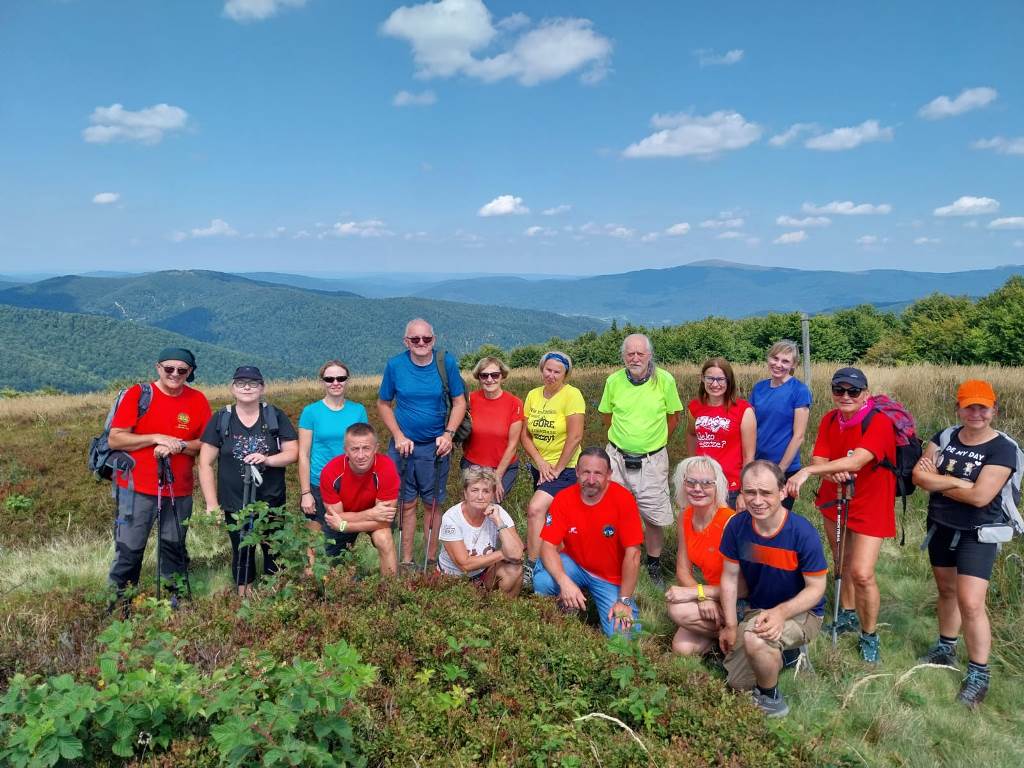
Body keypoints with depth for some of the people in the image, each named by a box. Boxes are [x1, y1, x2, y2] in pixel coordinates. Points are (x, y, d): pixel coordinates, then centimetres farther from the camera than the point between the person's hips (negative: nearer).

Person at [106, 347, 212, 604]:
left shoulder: (198, 400, 3)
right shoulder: (138, 394, -4)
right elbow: (115, 439, -7)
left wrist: (179, 446, -15)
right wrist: (156, 438, -17)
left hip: (179, 491, 3)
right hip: (138, 489, -2)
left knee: (175, 549, 11)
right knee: (128, 550, 1)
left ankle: (174, 601, 23)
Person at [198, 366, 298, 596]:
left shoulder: (275, 416, 0)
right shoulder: (220, 420, -2)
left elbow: (293, 452, -2)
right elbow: (205, 464, -2)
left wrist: (268, 459, -21)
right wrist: (212, 504, -7)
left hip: (272, 502, 0)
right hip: (235, 503, 0)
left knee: (274, 551, 9)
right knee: (242, 553, 12)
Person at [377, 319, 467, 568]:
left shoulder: (446, 363, -6)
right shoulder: (395, 365, -4)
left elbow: (459, 402, -1)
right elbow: (383, 404, 4)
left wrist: (448, 434, -13)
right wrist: (399, 436, -6)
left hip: (435, 446, 0)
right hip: (403, 445, 0)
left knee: (433, 503, 7)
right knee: (407, 503, 6)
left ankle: (431, 559, 19)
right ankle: (406, 561, 17)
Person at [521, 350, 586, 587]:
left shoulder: (572, 395, -13)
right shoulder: (533, 395, 4)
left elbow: (575, 437, -17)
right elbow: (525, 435, 3)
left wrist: (556, 469, -15)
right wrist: (540, 462, -10)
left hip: (565, 468, -6)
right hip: (539, 467, 6)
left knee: (535, 509, -21)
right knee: (548, 518, 12)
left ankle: (531, 568, -14)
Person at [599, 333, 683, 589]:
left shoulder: (665, 380, -8)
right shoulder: (613, 381, -3)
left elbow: (673, 416, 4)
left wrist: (656, 441, 6)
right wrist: (623, 437, 8)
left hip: (652, 460, -1)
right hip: (617, 458, 2)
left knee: (654, 518, 5)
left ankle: (654, 568, 23)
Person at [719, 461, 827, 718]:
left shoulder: (803, 533, -27)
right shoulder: (737, 526, -15)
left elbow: (816, 588, -18)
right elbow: (730, 578, -4)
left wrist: (781, 612, -34)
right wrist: (730, 626, -6)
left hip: (801, 612, -5)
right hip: (758, 609, 5)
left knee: (756, 639, -37)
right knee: (736, 682, 8)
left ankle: (770, 697, -6)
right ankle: (780, 653, 33)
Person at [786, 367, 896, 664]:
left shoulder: (879, 422, -23)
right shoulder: (829, 420, -3)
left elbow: (856, 461, -37)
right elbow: (818, 460, -8)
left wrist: (808, 471, -44)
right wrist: (831, 472, -32)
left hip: (870, 506, -5)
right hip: (835, 500, 6)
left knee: (862, 574, -10)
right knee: (842, 562, 18)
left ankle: (869, 636, 12)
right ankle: (848, 615, 41)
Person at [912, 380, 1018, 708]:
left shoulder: (1003, 449, -15)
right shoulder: (944, 437, -1)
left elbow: (980, 497, -24)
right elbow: (919, 475, -12)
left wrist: (937, 481, -13)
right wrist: (959, 482, -24)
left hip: (976, 535, -5)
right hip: (940, 528, 5)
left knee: (970, 603, -9)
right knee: (947, 590, 20)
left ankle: (978, 675, 6)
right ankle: (946, 648, 38)